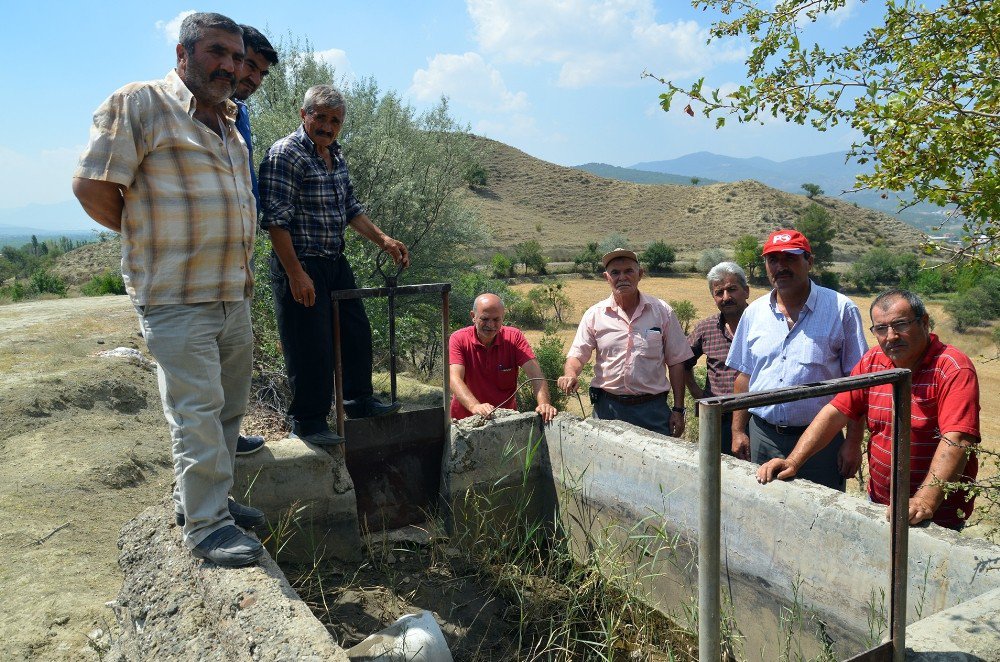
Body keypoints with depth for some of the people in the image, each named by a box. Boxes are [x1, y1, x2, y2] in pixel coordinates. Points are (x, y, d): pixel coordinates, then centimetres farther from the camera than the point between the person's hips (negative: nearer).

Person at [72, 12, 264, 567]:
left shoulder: (228, 123, 17)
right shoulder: (139, 104, -8)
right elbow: (92, 187, -12)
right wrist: (148, 237, 0)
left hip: (233, 293, 8)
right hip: (177, 297, -8)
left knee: (229, 406, 15)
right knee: (198, 412, -5)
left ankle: (202, 496, 31)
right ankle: (205, 525, 7)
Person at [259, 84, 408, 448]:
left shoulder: (335, 154, 12)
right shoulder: (284, 154, -14)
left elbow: (350, 207, 20)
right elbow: (276, 221, -19)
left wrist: (383, 240, 9)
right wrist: (296, 274, -23)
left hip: (335, 261, 9)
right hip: (300, 266, -9)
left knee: (356, 333, 17)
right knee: (311, 347, -3)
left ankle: (359, 400, 34)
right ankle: (308, 421, 14)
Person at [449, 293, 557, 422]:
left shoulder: (514, 337, -6)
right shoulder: (458, 339, -11)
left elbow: (535, 374, -16)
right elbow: (455, 379, -24)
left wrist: (544, 404, -36)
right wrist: (475, 406, -43)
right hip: (466, 419, -2)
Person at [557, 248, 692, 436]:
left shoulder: (662, 311, 3)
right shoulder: (594, 315, 3)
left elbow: (676, 362, 6)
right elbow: (576, 355, 2)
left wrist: (678, 410, 3)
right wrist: (570, 375, -21)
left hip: (652, 408, 0)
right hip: (607, 407, 0)